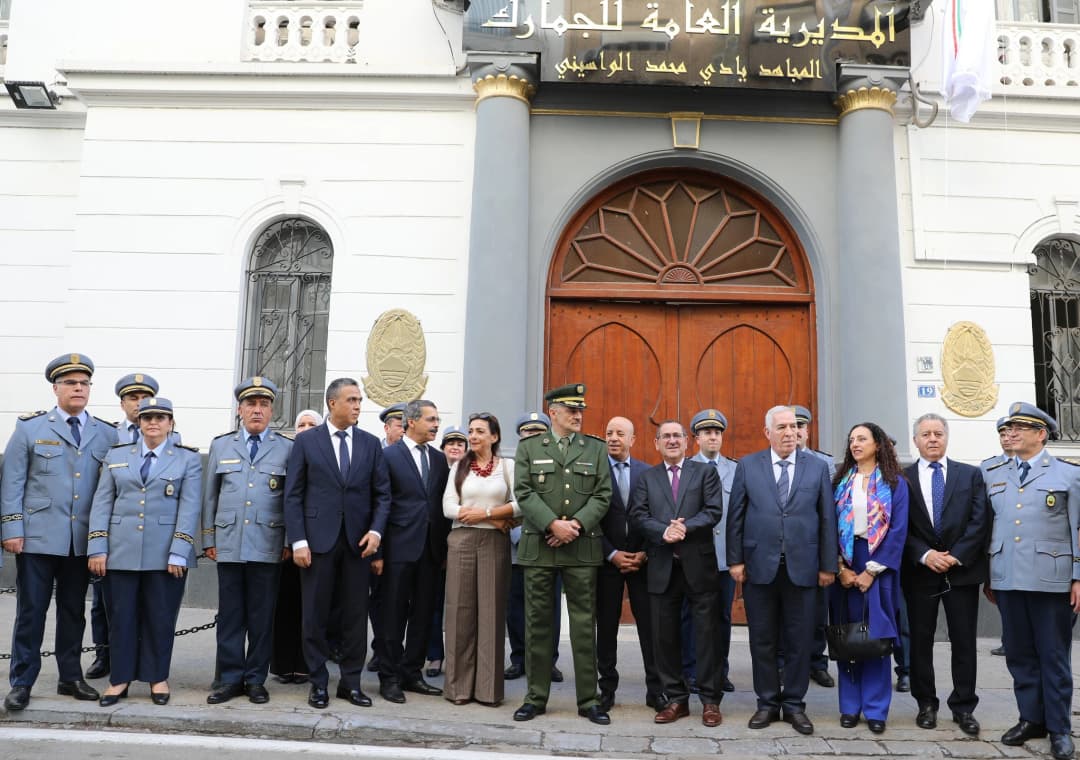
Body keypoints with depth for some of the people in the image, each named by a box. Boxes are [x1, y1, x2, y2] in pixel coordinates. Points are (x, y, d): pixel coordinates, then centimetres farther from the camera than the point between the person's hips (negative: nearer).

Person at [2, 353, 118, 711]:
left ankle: (70, 677, 22)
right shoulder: (30, 428, 2)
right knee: (31, 611, 3)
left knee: (74, 611, 11)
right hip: (37, 537, -2)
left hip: (83, 541, 2)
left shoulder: (107, 435, 7)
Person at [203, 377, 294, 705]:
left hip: (268, 546, -2)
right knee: (230, 614, 6)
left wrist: (289, 542, -1)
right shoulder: (220, 445, 11)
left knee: (262, 616, 5)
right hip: (228, 544, 2)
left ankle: (256, 679, 15)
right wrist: (209, 539, 9)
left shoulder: (287, 448, 4)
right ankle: (230, 678, 16)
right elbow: (210, 496, 12)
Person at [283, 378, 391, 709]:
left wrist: (376, 530, -7)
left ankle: (351, 682, 18)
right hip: (319, 539, -2)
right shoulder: (306, 441, 1)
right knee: (315, 615, 5)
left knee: (356, 614, 6)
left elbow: (382, 494, 8)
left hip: (358, 541, 2)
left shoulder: (371, 444, 8)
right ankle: (318, 683, 18)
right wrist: (298, 541, -9)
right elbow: (293, 495, -1)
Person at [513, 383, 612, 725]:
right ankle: (536, 697, 16)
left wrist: (576, 524, -12)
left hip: (582, 547, 0)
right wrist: (553, 524, -14)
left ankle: (588, 700, 11)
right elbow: (524, 492, -3)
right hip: (538, 547, 0)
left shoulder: (596, 449, 10)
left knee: (584, 624, 2)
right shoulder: (528, 448, 8)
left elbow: (602, 495, 2)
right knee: (538, 623, 6)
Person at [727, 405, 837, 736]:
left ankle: (794, 705, 21)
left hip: (802, 568, 0)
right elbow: (735, 516, 3)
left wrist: (828, 565, 1)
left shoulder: (817, 467, 4)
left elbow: (827, 518, 4)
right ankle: (768, 703, 22)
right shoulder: (747, 466, 2)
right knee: (762, 640, 8)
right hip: (759, 566, 0)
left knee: (799, 641, 7)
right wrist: (735, 560, -2)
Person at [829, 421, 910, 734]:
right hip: (844, 566, 2)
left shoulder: (894, 483, 1)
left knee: (876, 637, 1)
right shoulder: (841, 482, 8)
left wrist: (871, 571, -12)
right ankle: (850, 706, 14)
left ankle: (876, 709, 11)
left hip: (878, 567, -2)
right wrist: (841, 568, -8)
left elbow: (898, 530, -6)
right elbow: (830, 526, 3)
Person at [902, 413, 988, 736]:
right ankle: (926, 704, 19)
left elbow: (980, 521, -2)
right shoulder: (902, 479, 2)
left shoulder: (971, 475, 6)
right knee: (920, 640, 7)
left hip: (962, 571, 0)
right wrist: (924, 555, -14)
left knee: (964, 642, 5)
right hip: (920, 572, 0)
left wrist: (957, 556, -11)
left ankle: (963, 707, 17)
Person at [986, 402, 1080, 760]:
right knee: (1019, 654, 11)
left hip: (1051, 580, -3)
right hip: (1007, 579, 4)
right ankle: (1031, 718, 24)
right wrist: (987, 576, 10)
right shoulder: (993, 475, 11)